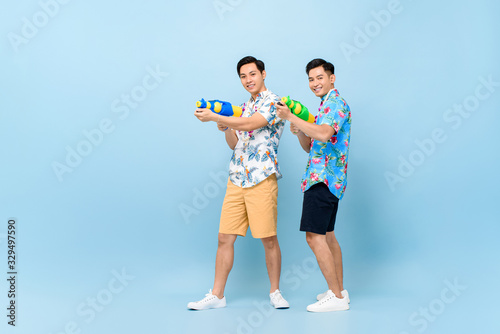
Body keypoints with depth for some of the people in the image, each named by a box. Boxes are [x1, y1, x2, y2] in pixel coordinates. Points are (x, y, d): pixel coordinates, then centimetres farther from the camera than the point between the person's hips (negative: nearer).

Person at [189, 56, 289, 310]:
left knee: (269, 239, 0)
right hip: (236, 179, 7)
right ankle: (216, 295, 10)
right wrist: (224, 128, 2)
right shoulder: (243, 107, 21)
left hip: (262, 179, -6)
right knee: (225, 238, 4)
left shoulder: (274, 102, -3)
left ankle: (275, 292, 16)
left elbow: (249, 124, -18)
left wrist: (213, 116, -13)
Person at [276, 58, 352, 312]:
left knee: (315, 235, -12)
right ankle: (339, 291, 21)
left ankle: (336, 296, -9)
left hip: (324, 179, -11)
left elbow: (323, 133, -29)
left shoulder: (336, 102, -10)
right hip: (324, 178, 11)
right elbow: (310, 146, 21)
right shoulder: (326, 105, 22)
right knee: (327, 234, 14)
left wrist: (291, 117, -24)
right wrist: (298, 131, 1)